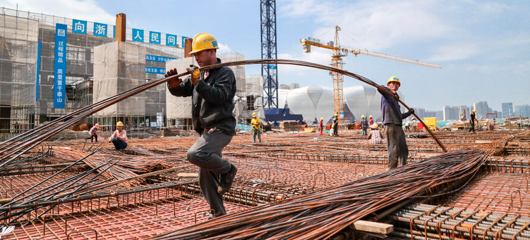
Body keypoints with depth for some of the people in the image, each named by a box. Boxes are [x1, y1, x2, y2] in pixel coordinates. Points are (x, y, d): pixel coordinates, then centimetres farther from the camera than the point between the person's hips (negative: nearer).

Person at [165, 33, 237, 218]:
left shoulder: (225, 73, -5)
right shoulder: (199, 74, 16)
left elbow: (219, 96, -20)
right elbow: (181, 91, 12)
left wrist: (198, 82, -23)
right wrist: (174, 83, -8)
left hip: (221, 128, -8)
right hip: (207, 131, 8)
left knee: (195, 154, -29)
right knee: (206, 178, 9)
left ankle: (227, 169, -4)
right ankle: (219, 214, 21)